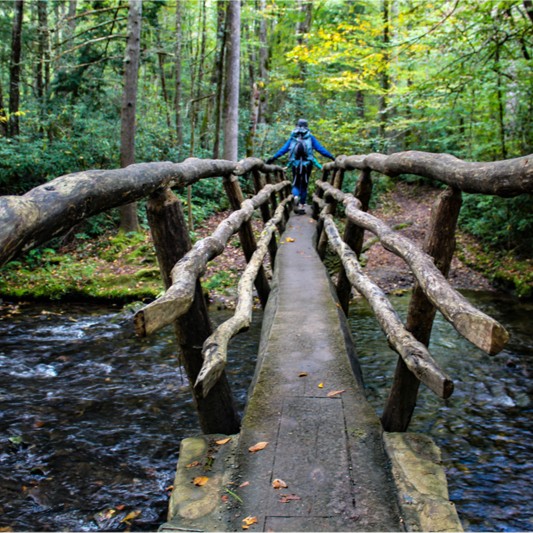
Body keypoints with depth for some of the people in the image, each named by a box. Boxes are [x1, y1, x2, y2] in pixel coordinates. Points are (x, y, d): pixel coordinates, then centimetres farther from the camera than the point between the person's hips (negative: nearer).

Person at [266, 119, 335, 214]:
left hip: (295, 164, 1)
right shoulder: (310, 137, 6)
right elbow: (320, 148, 3)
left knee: (296, 184, 10)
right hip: (307, 164, -1)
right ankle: (301, 205, 9)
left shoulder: (292, 137, 10)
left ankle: (296, 197, -21)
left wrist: (272, 158, 12)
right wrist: (331, 157, 7)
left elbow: (283, 149, 7)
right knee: (304, 185, 9)